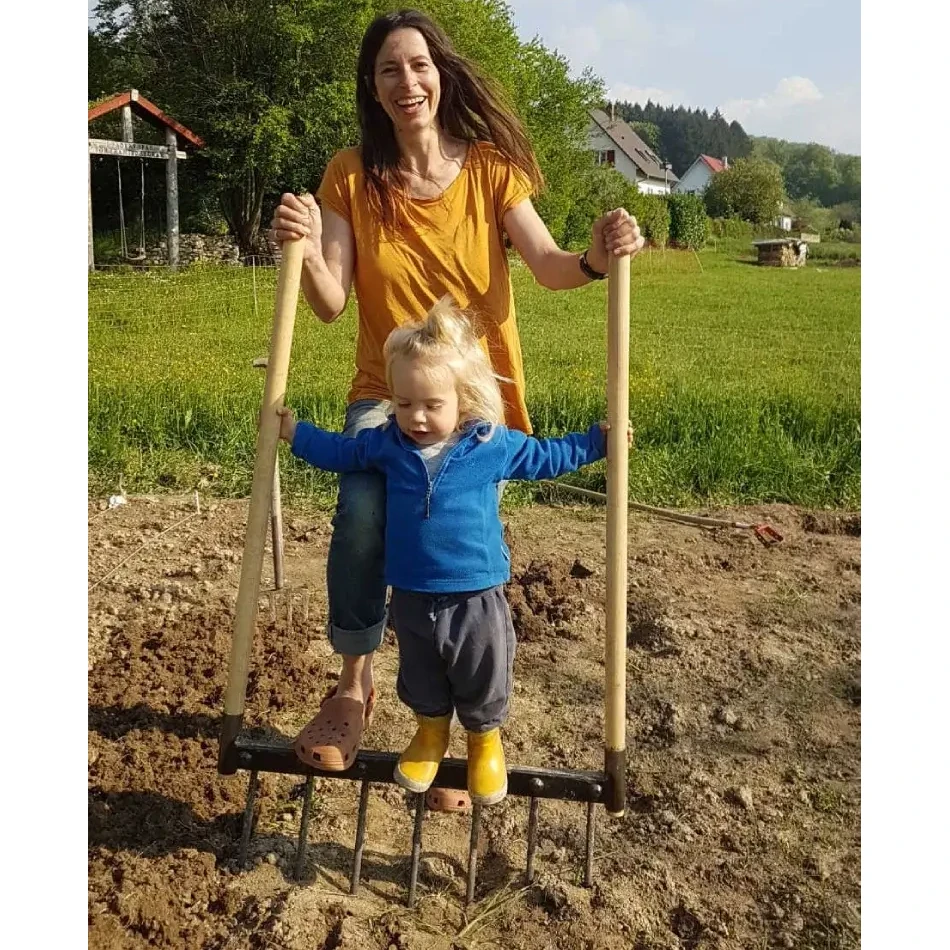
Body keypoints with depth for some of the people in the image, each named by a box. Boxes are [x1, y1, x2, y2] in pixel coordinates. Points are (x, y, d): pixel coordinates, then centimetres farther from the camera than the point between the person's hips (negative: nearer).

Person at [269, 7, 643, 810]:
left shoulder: (489, 168, -4)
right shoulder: (351, 176, -2)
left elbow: (546, 266, -15)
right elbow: (332, 303, -9)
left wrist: (593, 259, -37)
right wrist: (305, 250, -29)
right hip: (387, 393, 0)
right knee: (361, 512, -28)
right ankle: (354, 687, -5)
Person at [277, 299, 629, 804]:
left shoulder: (493, 445, -10)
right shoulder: (387, 442, -6)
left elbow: (543, 457, 7)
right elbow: (341, 451, 14)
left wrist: (597, 441, 5)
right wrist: (295, 432, 11)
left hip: (476, 597, -2)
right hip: (412, 597, 2)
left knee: (483, 681, 16)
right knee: (421, 678, 22)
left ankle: (485, 740, 43)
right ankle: (431, 731, 50)